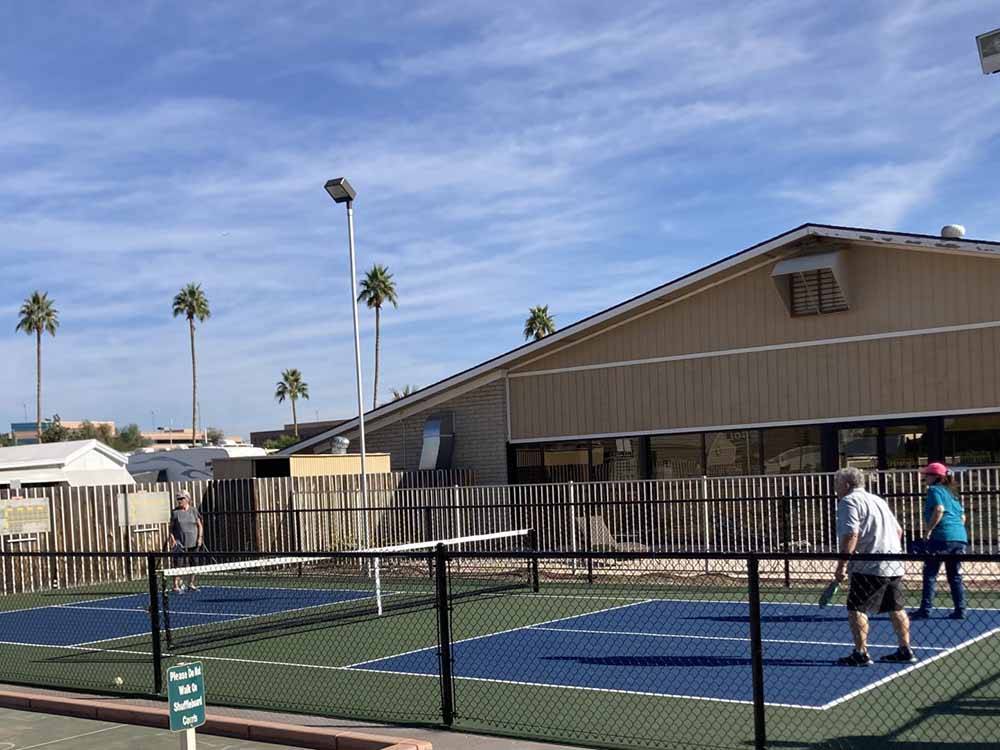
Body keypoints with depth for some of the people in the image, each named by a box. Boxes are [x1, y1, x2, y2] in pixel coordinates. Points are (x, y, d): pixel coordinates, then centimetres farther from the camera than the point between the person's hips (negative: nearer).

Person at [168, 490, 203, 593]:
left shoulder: (193, 511, 5)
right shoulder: (175, 512, 1)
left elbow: (200, 525, 9)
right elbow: (171, 527, 4)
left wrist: (200, 537, -2)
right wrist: (172, 538, -8)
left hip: (193, 542, 2)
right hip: (179, 543, -2)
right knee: (178, 564, -8)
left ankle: (191, 584, 20)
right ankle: (176, 586, -7)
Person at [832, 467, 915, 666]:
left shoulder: (849, 502, -7)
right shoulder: (878, 500, 21)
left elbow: (851, 534, -19)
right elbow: (898, 530, 24)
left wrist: (842, 564, -19)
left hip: (870, 567, -9)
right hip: (894, 565, 9)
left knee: (856, 608, -4)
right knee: (896, 609, 15)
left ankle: (860, 654, -6)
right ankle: (905, 650, 19)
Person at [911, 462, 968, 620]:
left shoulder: (934, 490, -2)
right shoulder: (952, 493, 22)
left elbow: (939, 509, -17)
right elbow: (962, 516, 20)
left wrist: (928, 531, -14)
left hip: (942, 536, -8)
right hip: (960, 537, 8)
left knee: (930, 574, -3)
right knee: (955, 576, 12)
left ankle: (925, 610, -6)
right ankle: (960, 611, 9)